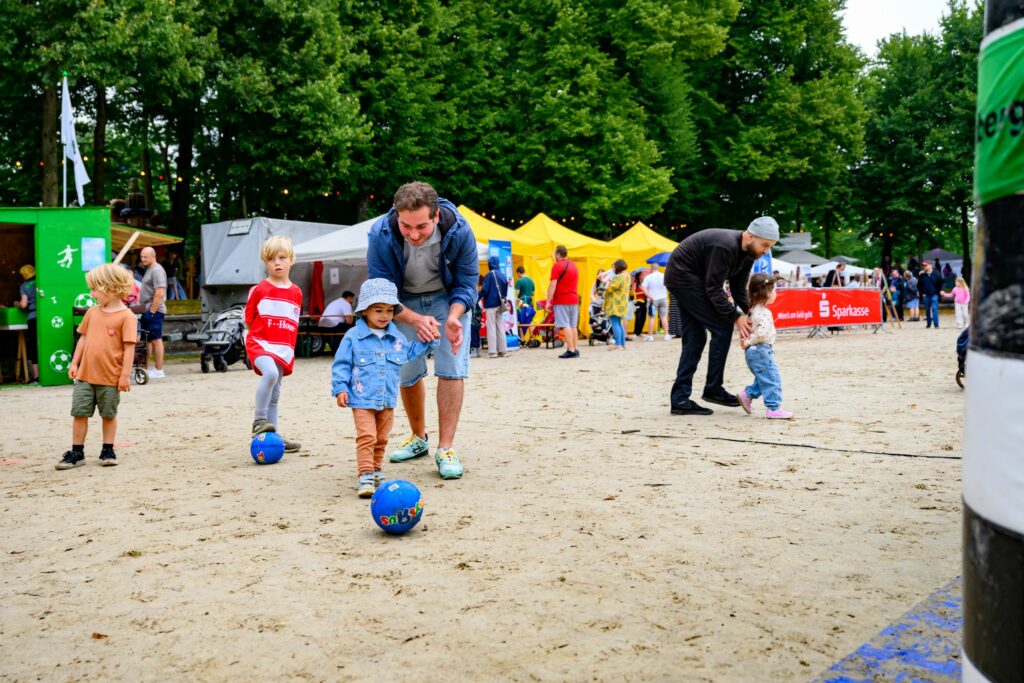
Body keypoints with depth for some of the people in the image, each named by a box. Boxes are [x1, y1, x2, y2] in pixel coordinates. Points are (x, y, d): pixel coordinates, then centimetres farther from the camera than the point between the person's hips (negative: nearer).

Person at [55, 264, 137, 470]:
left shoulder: (126, 316, -11)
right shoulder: (92, 312, 9)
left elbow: (129, 347, -12)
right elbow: (84, 338, 16)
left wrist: (125, 375, -14)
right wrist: (74, 363, 11)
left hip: (110, 378, -5)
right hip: (85, 375, 5)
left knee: (108, 414, 8)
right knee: (79, 413, 6)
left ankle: (107, 450, 22)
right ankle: (77, 452, 15)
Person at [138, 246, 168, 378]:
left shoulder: (157, 270, -13)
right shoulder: (149, 270, 19)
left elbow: (159, 294, -21)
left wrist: (152, 311, -21)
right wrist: (146, 311, 17)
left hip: (154, 311, -10)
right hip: (147, 311, 10)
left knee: (156, 339, -6)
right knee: (147, 340, 12)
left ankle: (158, 370, -3)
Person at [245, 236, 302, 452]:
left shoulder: (296, 292, 7)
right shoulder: (259, 290, -3)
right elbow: (249, 320, 4)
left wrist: (289, 348, 11)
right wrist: (264, 333, -2)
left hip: (284, 348, 4)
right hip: (260, 343, -4)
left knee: (275, 393, 11)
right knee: (270, 373, -31)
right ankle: (259, 420, -20)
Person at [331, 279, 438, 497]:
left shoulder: (397, 337, 8)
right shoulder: (353, 336, -6)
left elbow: (410, 352, 25)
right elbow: (341, 364, -4)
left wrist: (428, 341, 17)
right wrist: (340, 388, -11)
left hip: (387, 400, 5)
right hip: (362, 400, -5)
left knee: (381, 439, 15)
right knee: (366, 437, -13)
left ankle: (376, 469, 31)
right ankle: (365, 475, -14)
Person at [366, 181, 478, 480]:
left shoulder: (459, 231, -32)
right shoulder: (380, 236, -32)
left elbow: (467, 283, -19)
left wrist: (453, 317, -39)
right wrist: (415, 320, -44)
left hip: (448, 298, -1)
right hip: (403, 302, 1)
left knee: (452, 368, -14)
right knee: (407, 372, 7)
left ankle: (446, 449, -8)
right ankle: (418, 438, 30)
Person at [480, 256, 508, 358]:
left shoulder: (490, 274, -12)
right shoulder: (503, 275, 8)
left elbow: (485, 290, -16)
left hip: (491, 304, -6)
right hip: (500, 305, 6)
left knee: (491, 327, -2)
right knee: (500, 327, 11)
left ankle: (492, 351, -5)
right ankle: (502, 350, 13)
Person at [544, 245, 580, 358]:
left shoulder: (557, 266, -9)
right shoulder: (574, 265, 16)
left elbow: (553, 285, -14)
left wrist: (548, 300, -14)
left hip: (561, 300, -7)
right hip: (574, 299, 7)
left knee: (565, 326, -8)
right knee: (573, 326, 9)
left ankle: (571, 350, -13)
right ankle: (575, 349, 8)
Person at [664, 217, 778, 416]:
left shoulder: (748, 252, 2)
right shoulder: (725, 247, -27)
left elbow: (739, 289, 6)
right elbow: (714, 289, -26)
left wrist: (750, 313, -7)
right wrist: (736, 317, -25)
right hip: (684, 278, -10)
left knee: (694, 339, 6)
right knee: (722, 327, -9)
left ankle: (680, 399, 5)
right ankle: (713, 389, -1)